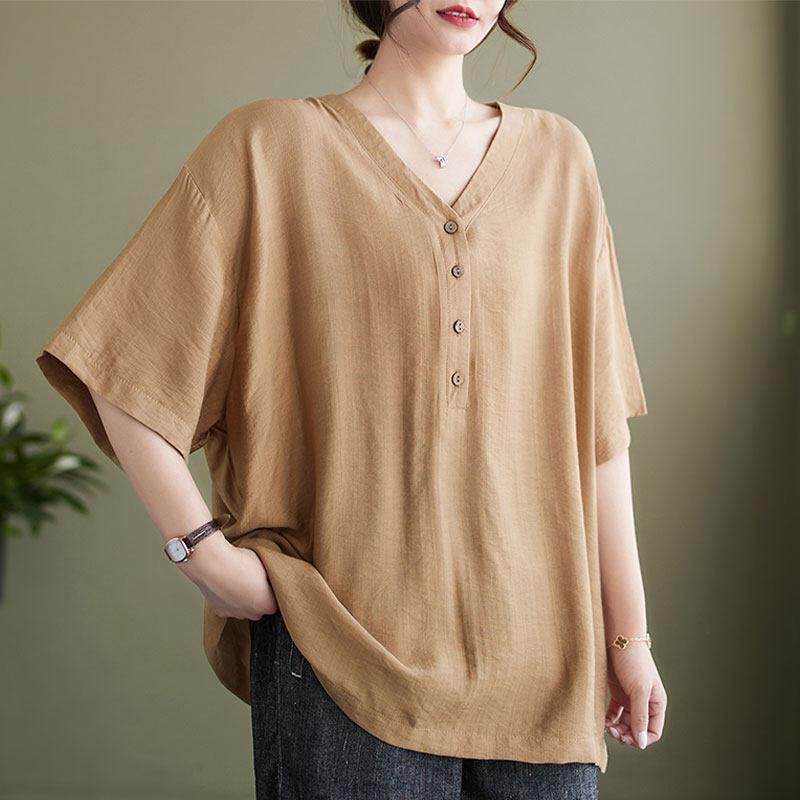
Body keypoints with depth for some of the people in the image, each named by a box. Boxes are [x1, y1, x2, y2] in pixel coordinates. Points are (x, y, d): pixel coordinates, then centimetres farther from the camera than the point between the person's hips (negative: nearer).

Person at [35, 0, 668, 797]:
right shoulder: (270, 143, 1)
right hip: (345, 638, -3)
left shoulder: (556, 156, 11)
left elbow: (595, 417, 8)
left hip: (531, 635, 3)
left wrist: (628, 631, 7)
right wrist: (204, 551, -10)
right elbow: (120, 363, -1)